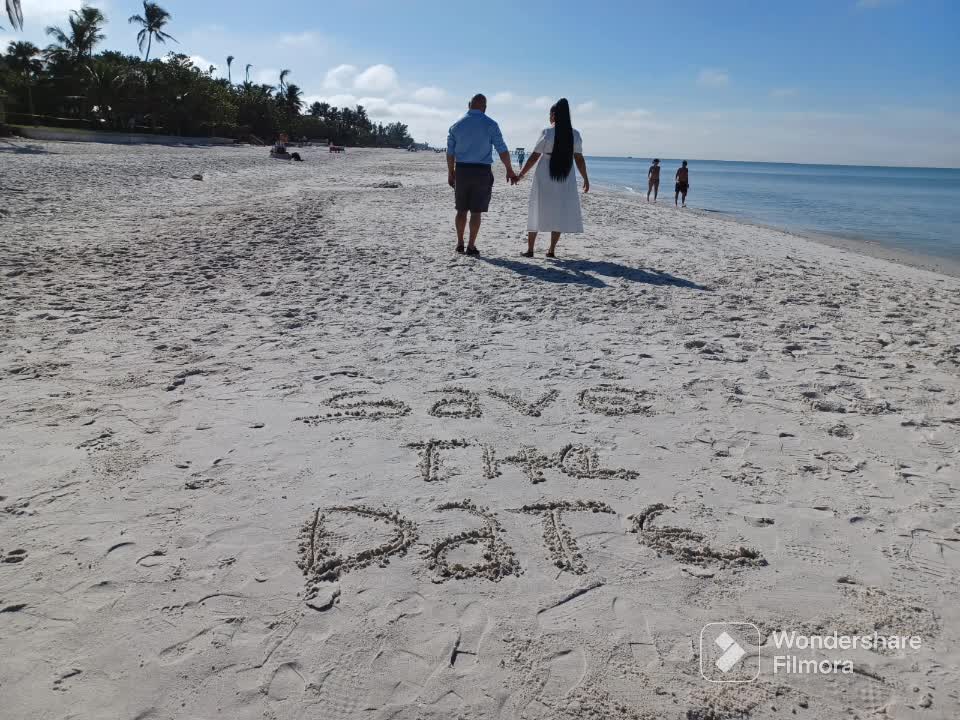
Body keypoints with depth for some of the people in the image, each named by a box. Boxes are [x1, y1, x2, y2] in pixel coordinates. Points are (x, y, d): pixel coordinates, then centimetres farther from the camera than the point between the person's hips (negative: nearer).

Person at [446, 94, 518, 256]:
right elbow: (502, 150, -6)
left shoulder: (456, 125, 5)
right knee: (476, 211, 2)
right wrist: (510, 170, 3)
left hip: (461, 170, 3)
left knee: (462, 210, 14)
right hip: (482, 171, -3)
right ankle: (471, 246, 2)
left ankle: (460, 243, 18)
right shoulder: (490, 125, -4)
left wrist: (450, 173, 17)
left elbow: (450, 152, 7)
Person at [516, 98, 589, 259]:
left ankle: (530, 249, 9)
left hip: (545, 177, -2)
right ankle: (551, 250, 9)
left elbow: (534, 156, -6)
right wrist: (585, 179, 11)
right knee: (560, 213, 10)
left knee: (538, 211, 7)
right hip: (566, 179, 2)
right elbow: (579, 159, 2)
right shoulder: (575, 135, 0)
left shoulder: (547, 133, -8)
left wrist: (522, 173, 3)